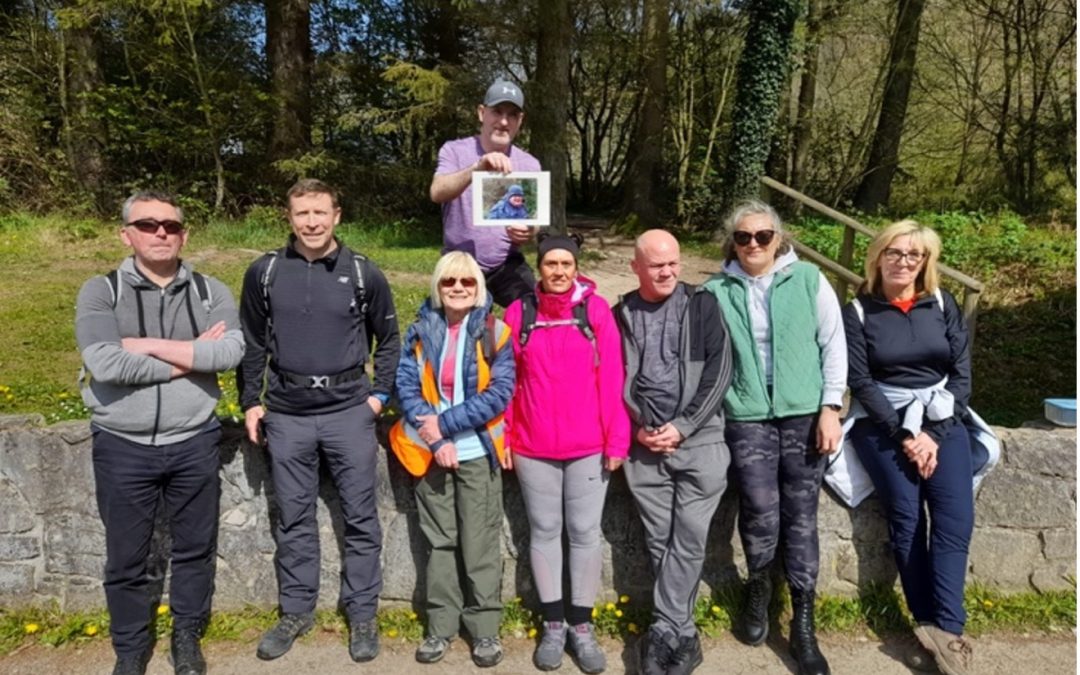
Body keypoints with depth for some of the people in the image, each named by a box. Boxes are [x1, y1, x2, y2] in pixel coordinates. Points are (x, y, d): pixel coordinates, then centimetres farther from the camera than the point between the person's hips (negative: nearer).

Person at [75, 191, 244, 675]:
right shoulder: (100, 292, -5)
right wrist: (192, 355, -15)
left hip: (194, 444, 1)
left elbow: (230, 351, -16)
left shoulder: (210, 292, 0)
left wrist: (149, 346, -18)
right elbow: (105, 364, -20)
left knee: (195, 550, 15)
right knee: (126, 559, 13)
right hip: (122, 448, -1)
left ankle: (187, 636, 36)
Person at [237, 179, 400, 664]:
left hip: (349, 412, -1)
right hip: (287, 415, 2)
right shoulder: (264, 273, 2)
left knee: (360, 517, 5)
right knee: (293, 518, 12)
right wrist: (250, 402, 6)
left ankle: (362, 616, 20)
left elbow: (388, 339, 8)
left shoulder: (364, 274, -1)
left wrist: (379, 394, 1)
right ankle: (296, 612, 28)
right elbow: (252, 343, 10)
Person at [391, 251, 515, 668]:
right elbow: (406, 386, -3)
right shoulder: (421, 330, 3)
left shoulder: (494, 331, -4)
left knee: (480, 544, 5)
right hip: (432, 453, 2)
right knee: (440, 541, 12)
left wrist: (445, 424, -15)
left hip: (478, 453, -2)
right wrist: (435, 438, -14)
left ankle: (485, 628, 20)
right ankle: (441, 625, 25)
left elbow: (499, 393, -12)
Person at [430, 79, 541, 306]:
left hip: (507, 265, 1)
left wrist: (526, 233, -21)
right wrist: (477, 168, -42)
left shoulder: (529, 164, 1)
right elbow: (437, 193, -25)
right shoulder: (454, 151, -6)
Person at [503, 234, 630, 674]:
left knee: (585, 533, 7)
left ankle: (581, 626, 21)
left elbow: (611, 379, -3)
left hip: (589, 446, -1)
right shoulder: (518, 313, 3)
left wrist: (616, 438, -5)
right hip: (533, 448, 1)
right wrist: (503, 436, 2)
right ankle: (553, 624, 24)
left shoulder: (596, 310, -1)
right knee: (544, 532, 10)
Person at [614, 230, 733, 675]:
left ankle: (663, 632, 6)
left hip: (700, 439, -1)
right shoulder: (619, 316, 7)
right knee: (659, 541, 5)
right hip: (644, 445, 2)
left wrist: (682, 427, -9)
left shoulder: (702, 305, 2)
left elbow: (719, 374, -3)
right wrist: (636, 429, -5)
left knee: (689, 539, -4)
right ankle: (683, 635, 17)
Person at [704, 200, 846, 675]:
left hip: (804, 413, 0)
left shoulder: (808, 280, 3)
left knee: (801, 516, 2)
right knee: (760, 510, -9)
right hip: (746, 417, 0)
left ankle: (803, 623, 16)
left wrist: (830, 407, -1)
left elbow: (834, 345, 4)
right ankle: (758, 589, 22)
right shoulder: (716, 292, 4)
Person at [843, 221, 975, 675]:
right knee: (907, 519, -13)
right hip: (883, 424, -2)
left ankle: (944, 627, -14)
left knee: (957, 516, -15)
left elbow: (962, 373, 5)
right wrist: (905, 435, -12)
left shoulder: (943, 305, 9)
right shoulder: (857, 312, 2)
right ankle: (935, 626, -3)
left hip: (942, 420, 3)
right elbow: (861, 382, -4)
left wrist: (933, 434, -7)